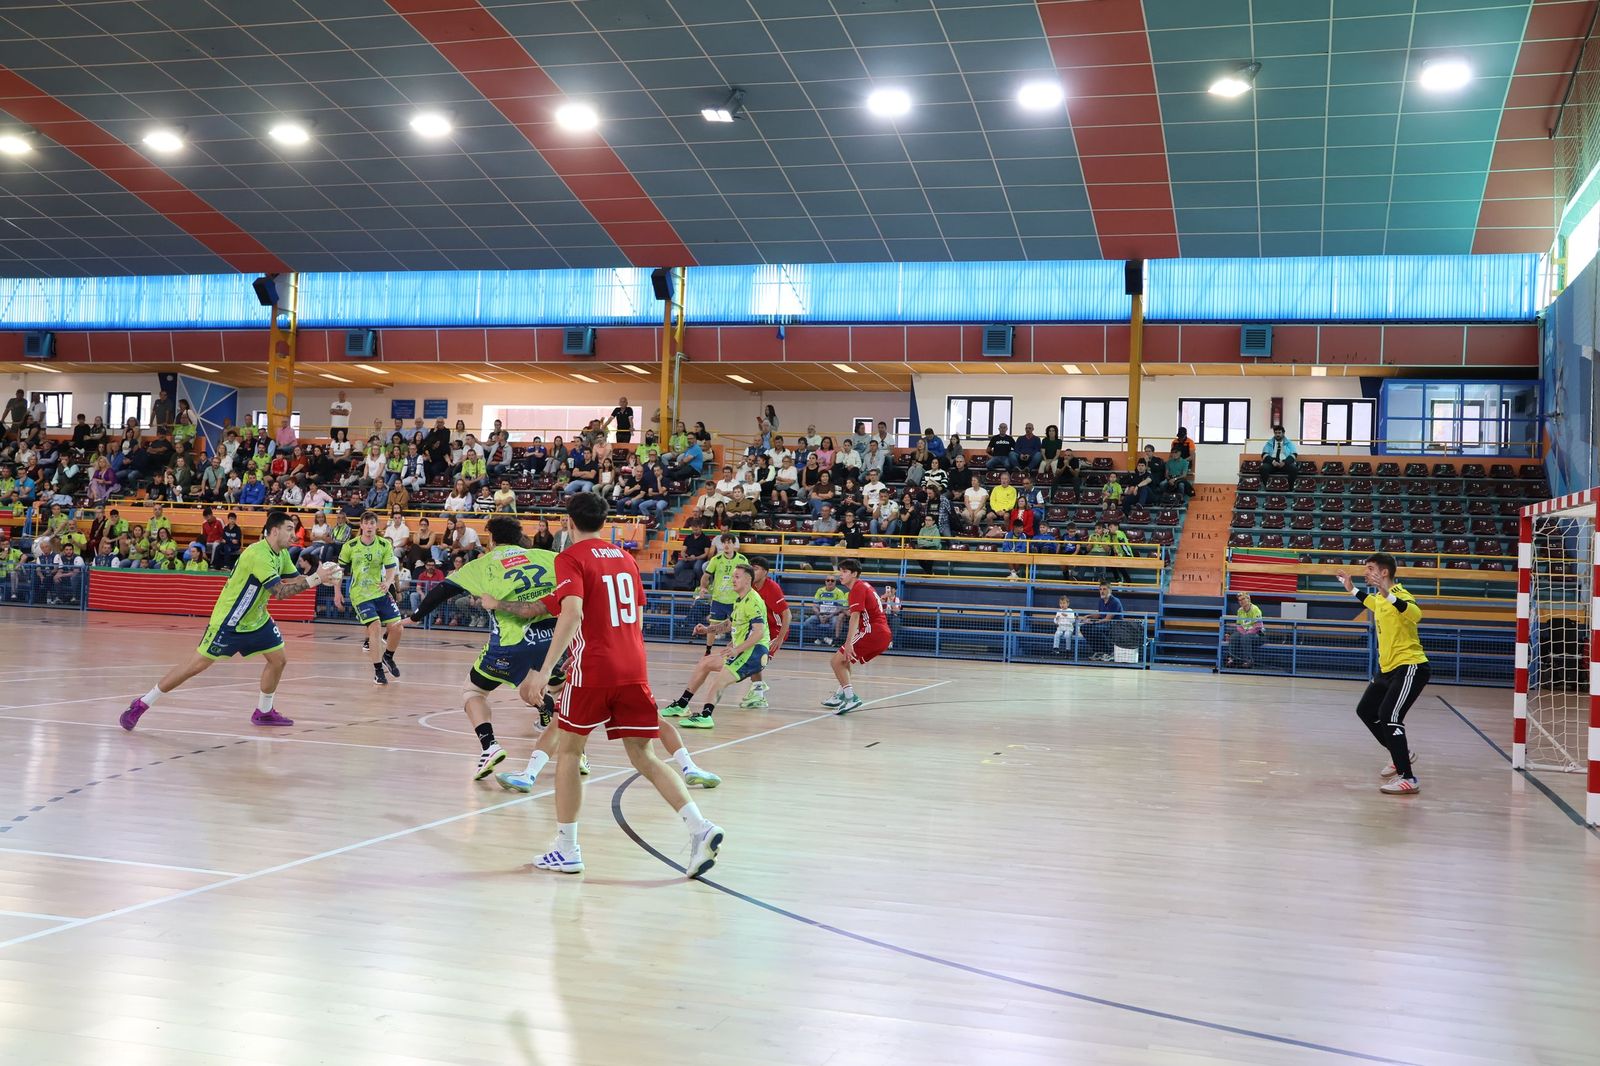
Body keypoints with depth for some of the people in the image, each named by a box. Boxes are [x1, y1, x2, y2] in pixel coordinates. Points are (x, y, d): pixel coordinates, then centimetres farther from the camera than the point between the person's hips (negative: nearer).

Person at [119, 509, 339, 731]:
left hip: (256, 619, 9)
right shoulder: (258, 555, -27)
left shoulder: (281, 553, 2)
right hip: (228, 621, -9)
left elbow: (294, 579, 6)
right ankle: (141, 704, 4)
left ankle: (264, 712, 20)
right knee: (196, 665, -7)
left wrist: (318, 577, -13)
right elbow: (279, 592, -31)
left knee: (279, 659, 3)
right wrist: (313, 580, -32)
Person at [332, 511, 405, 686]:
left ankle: (388, 657, 28)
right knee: (375, 626, -21)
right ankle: (377, 670, -9)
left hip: (381, 593, 3)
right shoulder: (350, 546, -5)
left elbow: (392, 568, -6)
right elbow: (339, 569, 5)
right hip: (360, 595, -3)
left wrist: (388, 582, -27)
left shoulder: (385, 545, -3)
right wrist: (337, 593, 2)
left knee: (397, 628, -3)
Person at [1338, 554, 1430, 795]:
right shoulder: (1380, 597, 9)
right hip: (1388, 667, 10)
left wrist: (1388, 594, -50)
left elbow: (1416, 614, -42)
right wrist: (1352, 590, 36)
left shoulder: (1398, 595, -19)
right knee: (1365, 711, 18)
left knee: (1389, 717, -21)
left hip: (1410, 667, -10)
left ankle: (1408, 779, -20)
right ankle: (1400, 753, 35)